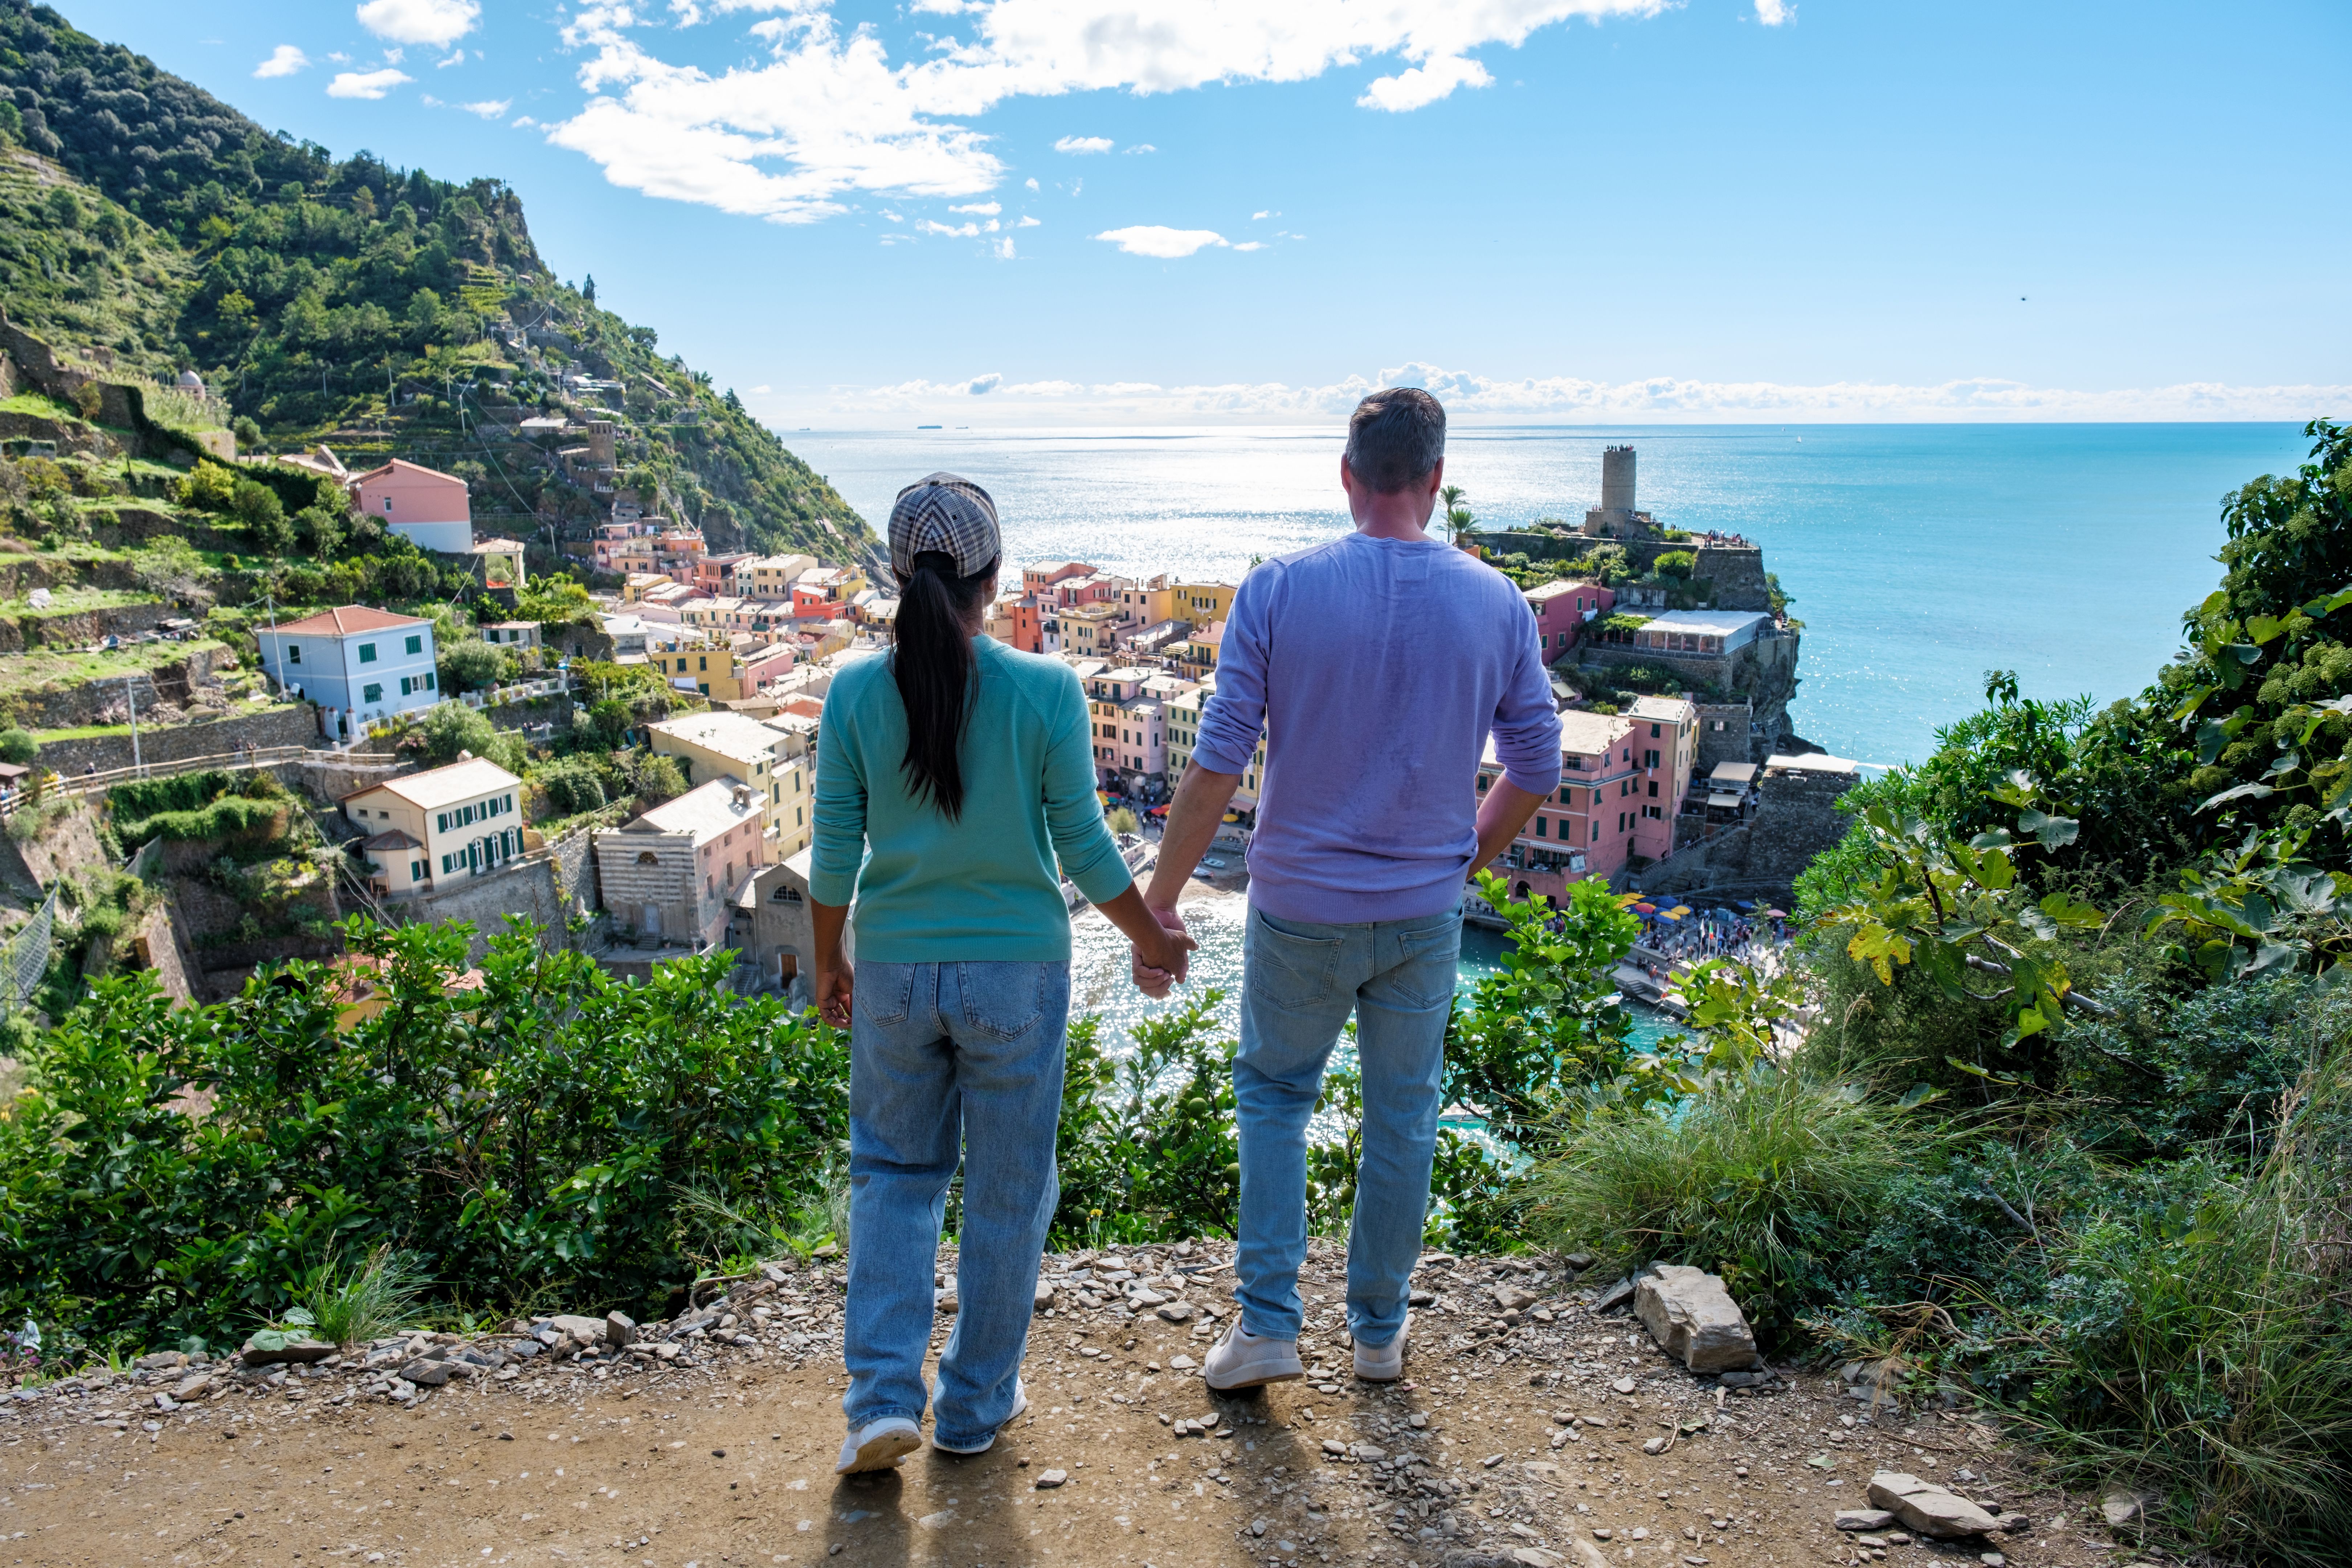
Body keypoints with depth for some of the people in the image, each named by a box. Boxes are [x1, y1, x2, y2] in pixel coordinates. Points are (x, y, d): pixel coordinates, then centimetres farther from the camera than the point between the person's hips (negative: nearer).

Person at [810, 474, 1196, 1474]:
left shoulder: (855, 693, -7)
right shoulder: (1046, 691, -12)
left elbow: (835, 856, -2)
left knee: (894, 1174, 21)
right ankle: (976, 1406, 30)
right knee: (1006, 1192, 14)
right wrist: (1152, 938, 9)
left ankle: (883, 1397, 16)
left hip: (894, 970, 2)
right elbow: (1084, 848, -8)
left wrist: (827, 964, 14)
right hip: (1016, 970, -1)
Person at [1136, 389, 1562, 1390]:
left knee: (1272, 1094, 19)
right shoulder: (1495, 604, -5)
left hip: (1300, 910, -1)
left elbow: (1217, 765, -14)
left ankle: (1267, 1324, 17)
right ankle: (1378, 1330, 31)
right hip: (1425, 915, 2)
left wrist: (1158, 902, -6)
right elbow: (1536, 770, 2)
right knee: (1402, 1118, 17)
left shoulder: (1277, 591, -12)